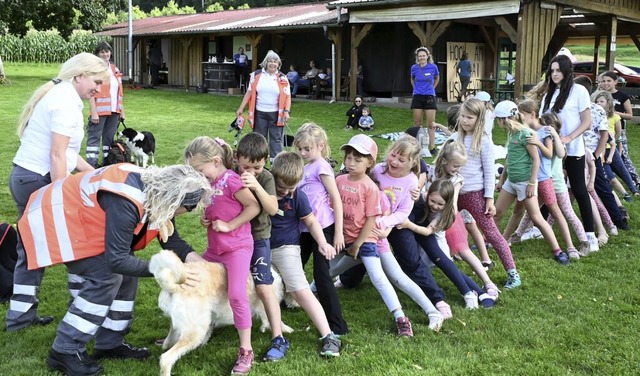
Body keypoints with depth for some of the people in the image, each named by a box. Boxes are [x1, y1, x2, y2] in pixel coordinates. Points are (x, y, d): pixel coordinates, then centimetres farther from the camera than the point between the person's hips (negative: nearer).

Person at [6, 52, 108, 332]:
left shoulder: (60, 95, 15)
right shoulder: (66, 101, -15)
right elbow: (57, 155, -20)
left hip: (23, 178, 10)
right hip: (39, 181, -10)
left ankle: (20, 315, 22)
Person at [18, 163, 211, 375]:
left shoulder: (159, 193, -8)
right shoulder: (126, 202, -37)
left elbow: (171, 240, 2)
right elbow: (117, 260, -34)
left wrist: (198, 262, -12)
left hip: (80, 216, 10)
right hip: (58, 219, -9)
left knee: (126, 272, 3)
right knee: (106, 276, -17)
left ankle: (109, 344, 13)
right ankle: (65, 352, -7)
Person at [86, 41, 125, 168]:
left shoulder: (115, 69, 14)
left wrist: (121, 110, 14)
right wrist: (94, 112, -17)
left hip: (114, 110, 7)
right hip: (100, 110, -7)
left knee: (110, 137, 12)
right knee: (94, 137, -5)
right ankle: (91, 164, -5)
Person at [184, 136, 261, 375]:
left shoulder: (231, 180, -17)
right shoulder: (210, 183, 6)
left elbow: (254, 207, -19)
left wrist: (229, 225, -19)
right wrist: (205, 218, -3)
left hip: (237, 247, -9)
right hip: (214, 248, 9)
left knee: (237, 295, -17)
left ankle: (246, 351, -6)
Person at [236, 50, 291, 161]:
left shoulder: (282, 78, 0)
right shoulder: (256, 75, 2)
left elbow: (287, 96, 0)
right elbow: (249, 92, 6)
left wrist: (287, 111, -13)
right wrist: (241, 108, 4)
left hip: (276, 114, -1)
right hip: (259, 113, 1)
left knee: (276, 139, 3)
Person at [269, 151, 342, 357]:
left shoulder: (297, 196, -12)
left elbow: (311, 221, 0)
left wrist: (322, 243, -11)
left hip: (285, 248, -3)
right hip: (261, 247, 3)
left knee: (301, 290, -11)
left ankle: (329, 336, -11)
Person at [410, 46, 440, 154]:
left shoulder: (433, 67, -6)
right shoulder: (414, 68, -2)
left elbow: (437, 78, 15)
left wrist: (431, 88, 12)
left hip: (430, 97, -1)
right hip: (417, 97, 1)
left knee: (431, 125, -2)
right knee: (417, 124, 6)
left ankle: (432, 148, 2)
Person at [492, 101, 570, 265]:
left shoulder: (525, 134, -17)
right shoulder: (511, 133, 9)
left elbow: (536, 159, -16)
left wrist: (532, 183, -17)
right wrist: (501, 180, 22)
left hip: (524, 182, -8)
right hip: (511, 181, 8)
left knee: (536, 218, -7)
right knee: (497, 212, 13)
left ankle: (558, 252, 0)